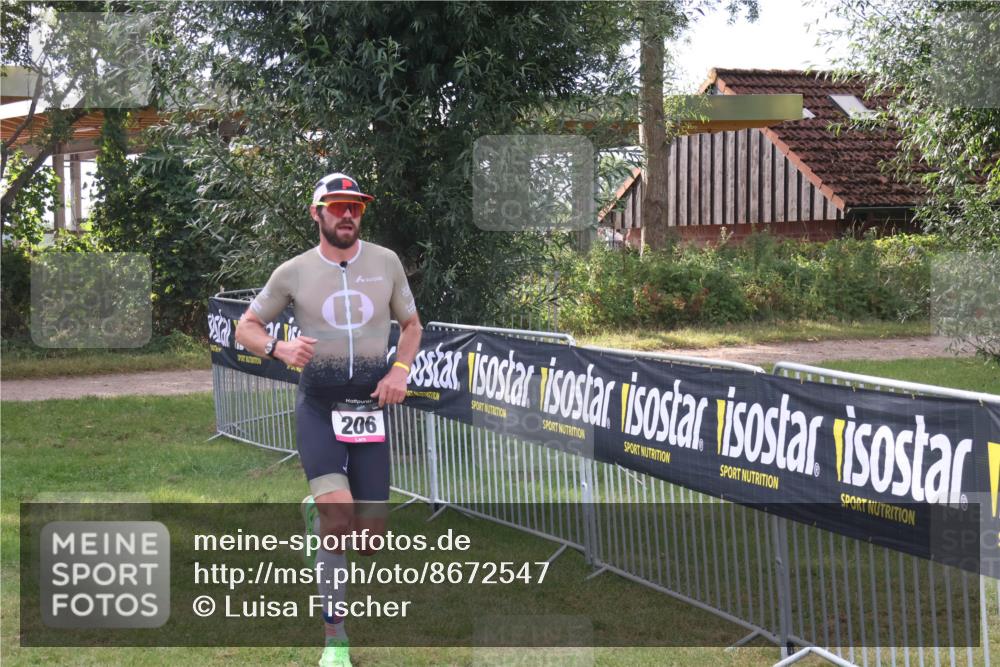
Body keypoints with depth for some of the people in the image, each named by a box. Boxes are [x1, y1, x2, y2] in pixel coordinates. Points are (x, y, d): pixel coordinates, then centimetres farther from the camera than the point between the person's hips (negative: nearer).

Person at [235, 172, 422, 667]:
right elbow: (245, 328, 6)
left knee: (370, 539, 0)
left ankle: (316, 514, 37)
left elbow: (411, 324, 16)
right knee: (340, 518, -23)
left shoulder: (385, 262, 4)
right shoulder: (294, 272, -1)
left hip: (369, 412, 3)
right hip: (318, 409, -3)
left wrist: (401, 368, -3)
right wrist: (280, 348, -16)